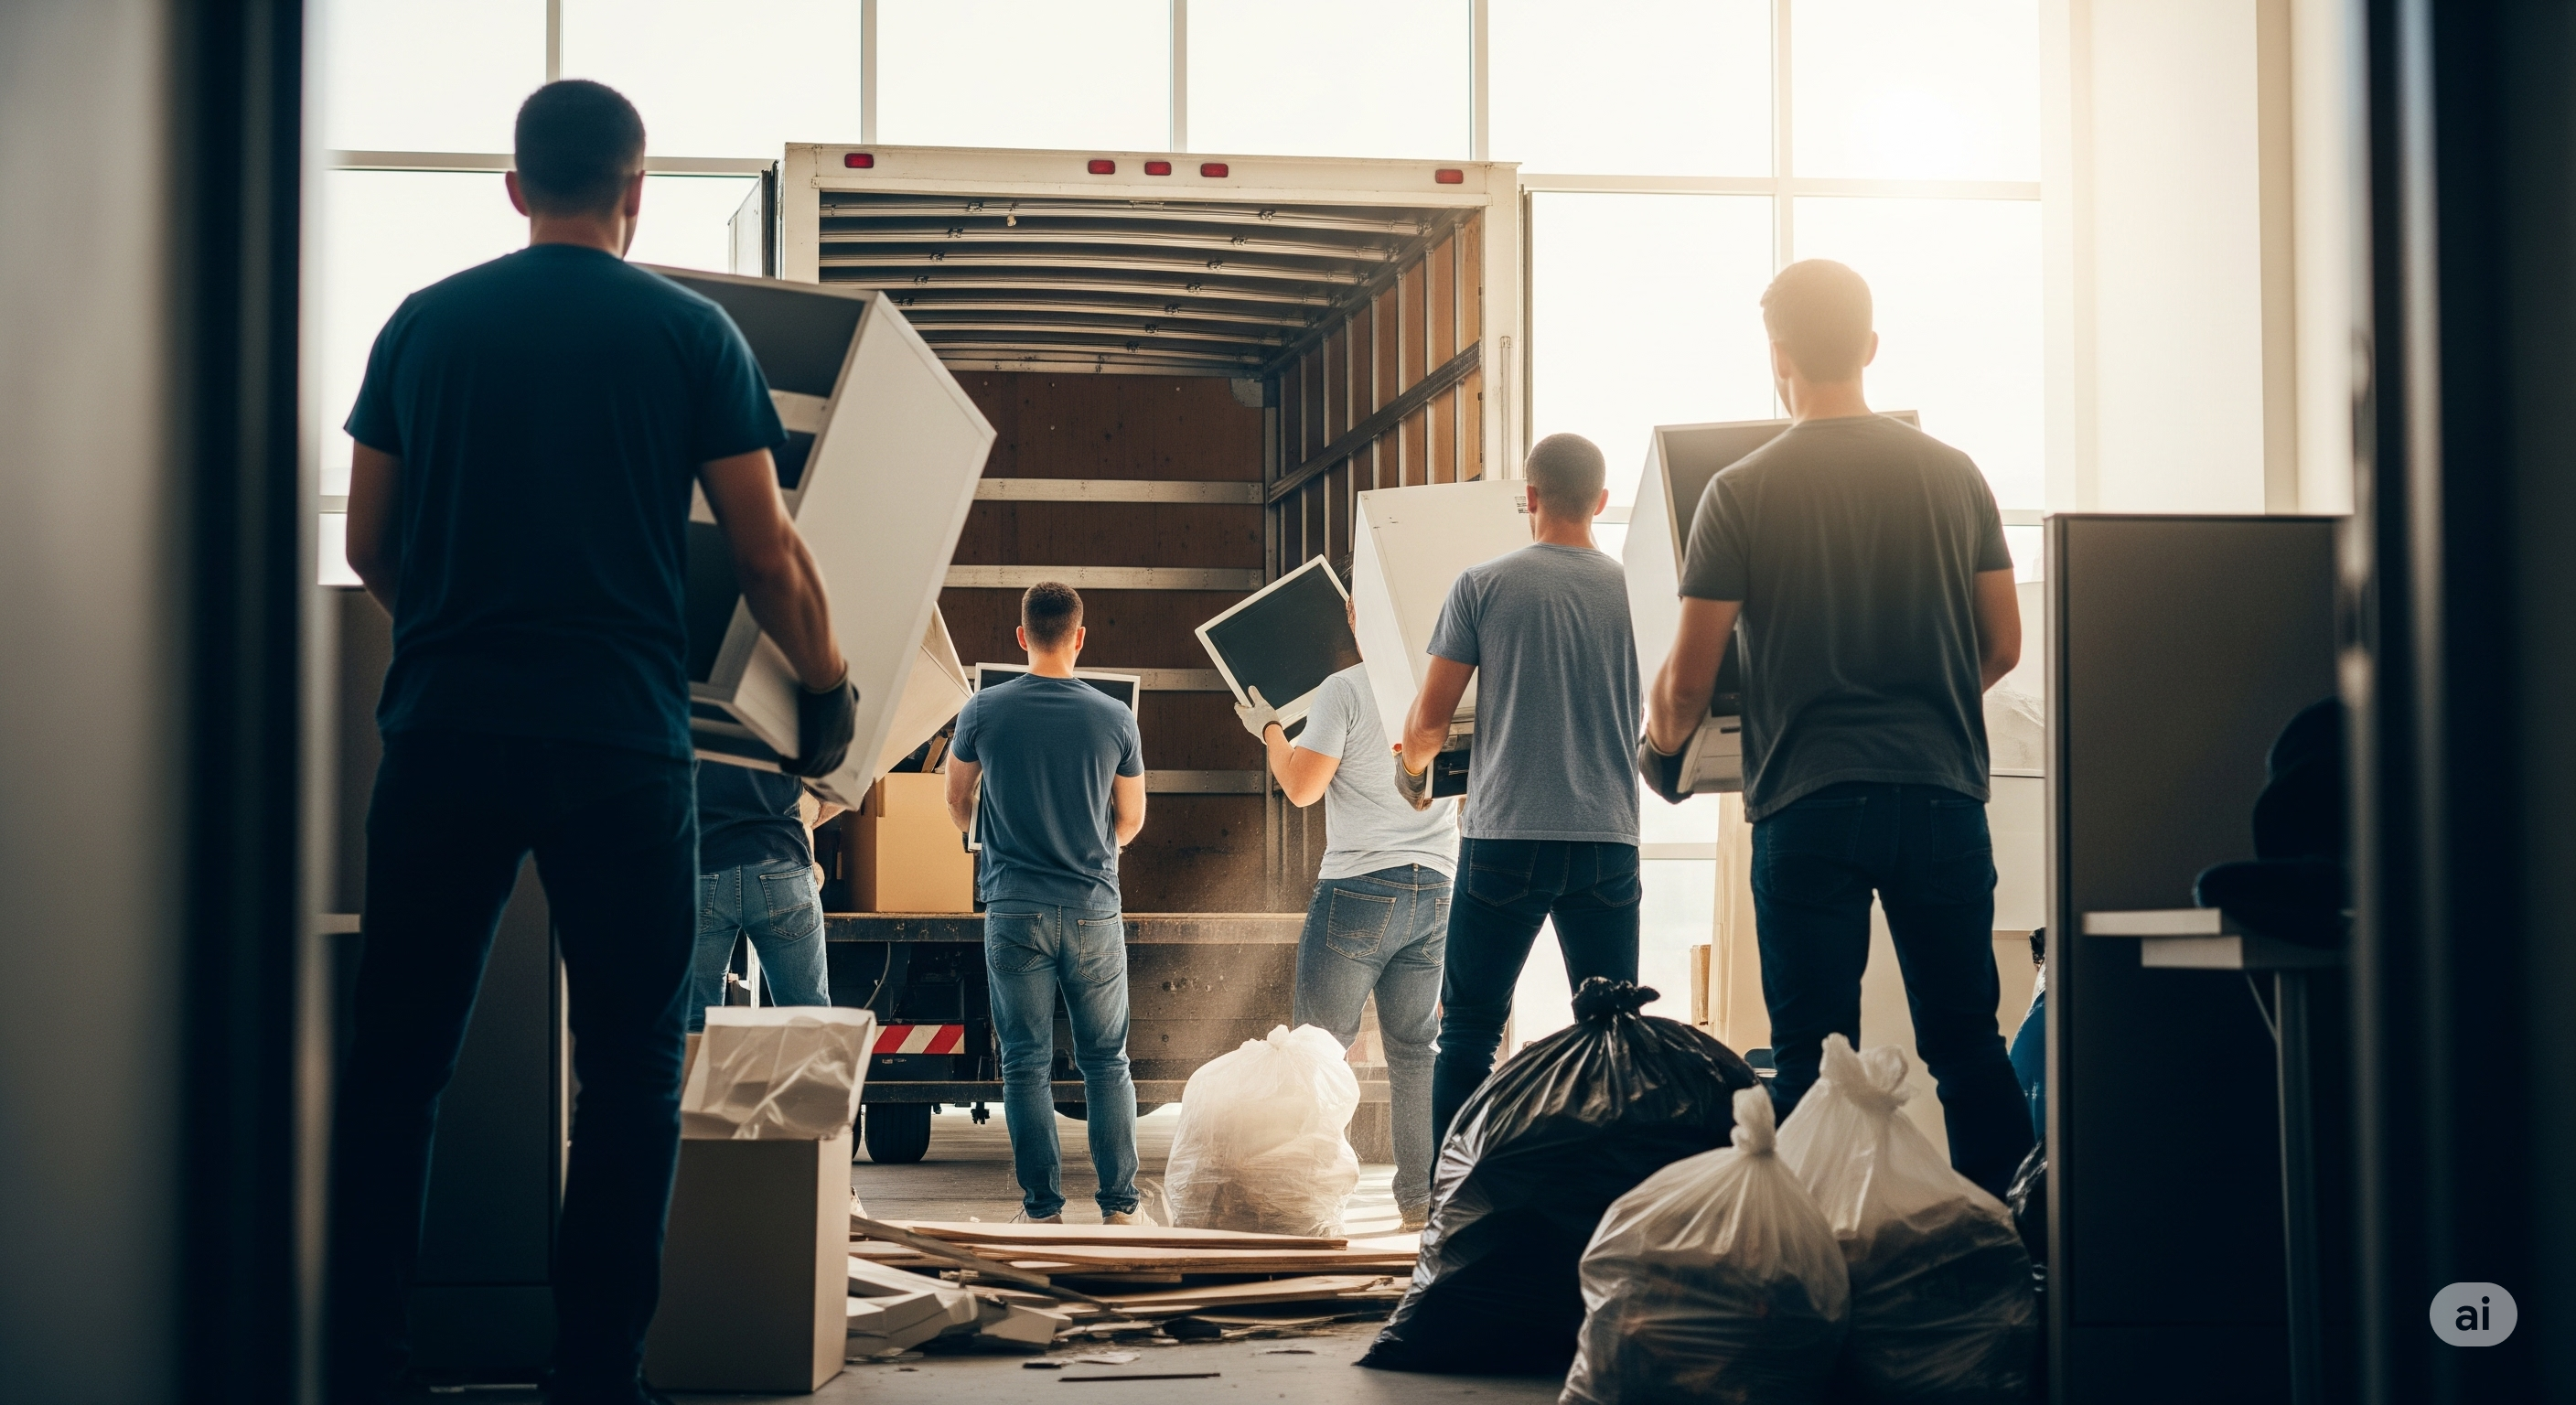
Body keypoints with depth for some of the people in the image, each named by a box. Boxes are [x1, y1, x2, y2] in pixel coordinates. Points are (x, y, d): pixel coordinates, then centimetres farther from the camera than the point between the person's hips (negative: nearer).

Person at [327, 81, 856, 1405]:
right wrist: (828, 686, 18)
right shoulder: (690, 332, 2)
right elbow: (768, 558, 2)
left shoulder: (424, 324, 9)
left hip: (442, 734, 3)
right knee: (628, 1070, 5)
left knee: (396, 1060, 8)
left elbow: (368, 544, 15)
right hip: (620, 743, -2)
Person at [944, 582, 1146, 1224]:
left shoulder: (984, 710, -3)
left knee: (1026, 1063, 5)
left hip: (1015, 912, -1)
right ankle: (1119, 1206, 7)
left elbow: (958, 803, 14)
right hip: (1095, 911, 1)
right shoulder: (1115, 717, -3)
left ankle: (1043, 1208, 4)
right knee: (1107, 1062, 9)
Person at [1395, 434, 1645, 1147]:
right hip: (1608, 839, 2)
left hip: (1505, 836, -2)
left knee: (1468, 1031, 4)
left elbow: (1429, 721, 0)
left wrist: (1411, 773, 21)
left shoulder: (1483, 585, -2)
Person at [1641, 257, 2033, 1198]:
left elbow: (1686, 682, -3)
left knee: (1812, 1061, 3)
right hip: (1943, 791, 3)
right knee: (1968, 1050, 9)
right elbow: (2003, 646, 11)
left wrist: (1659, 744, 19)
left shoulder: (1740, 495, -3)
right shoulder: (1954, 476, 5)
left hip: (1806, 802, -2)